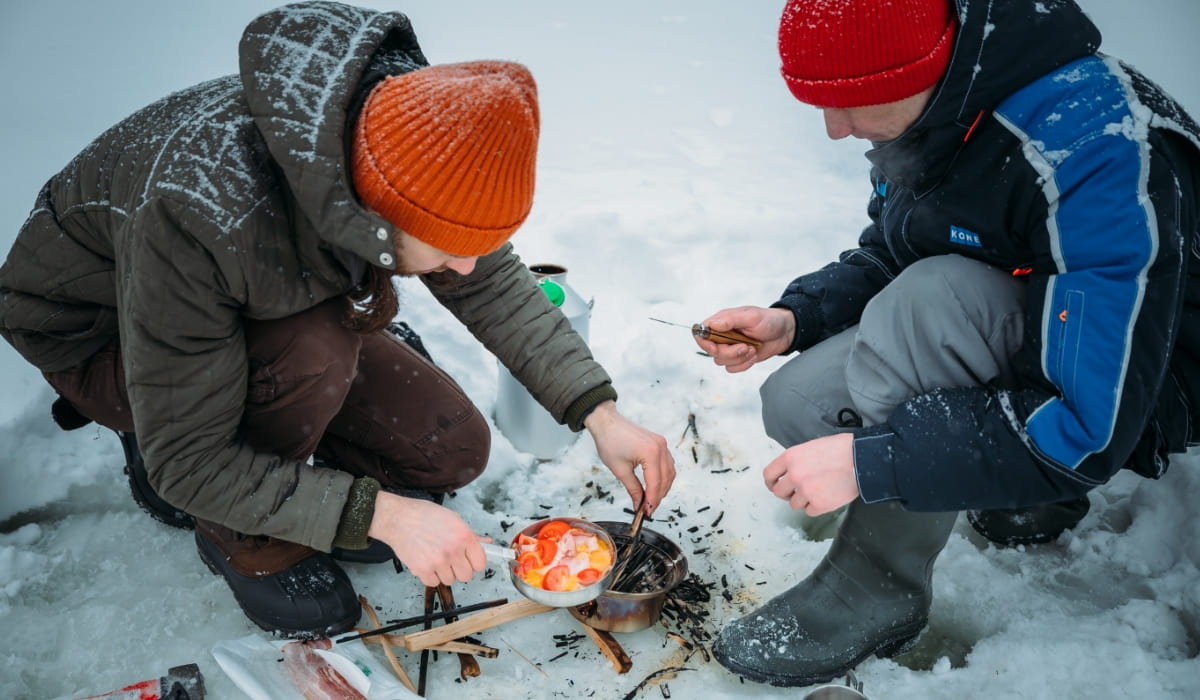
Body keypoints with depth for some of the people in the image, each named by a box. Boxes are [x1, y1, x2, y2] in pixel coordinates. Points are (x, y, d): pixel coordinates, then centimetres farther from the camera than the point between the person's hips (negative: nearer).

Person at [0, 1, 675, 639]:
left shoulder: (408, 136, -24)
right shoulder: (195, 214, -42)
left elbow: (494, 285, -9)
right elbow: (187, 463, -32)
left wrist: (600, 412, -17)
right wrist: (380, 513, -36)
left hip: (281, 318, 5)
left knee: (452, 451, -5)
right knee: (314, 351, -37)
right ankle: (247, 544, -7)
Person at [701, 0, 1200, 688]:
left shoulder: (1095, 148, -33)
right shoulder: (918, 116, -8)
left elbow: (1091, 429, -34)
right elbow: (881, 257, 8)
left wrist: (868, 459, -33)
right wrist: (793, 318, -12)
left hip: (1134, 391, -7)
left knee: (933, 296, -35)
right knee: (795, 403, -5)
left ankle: (878, 587, -17)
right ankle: (1027, 491, 11)